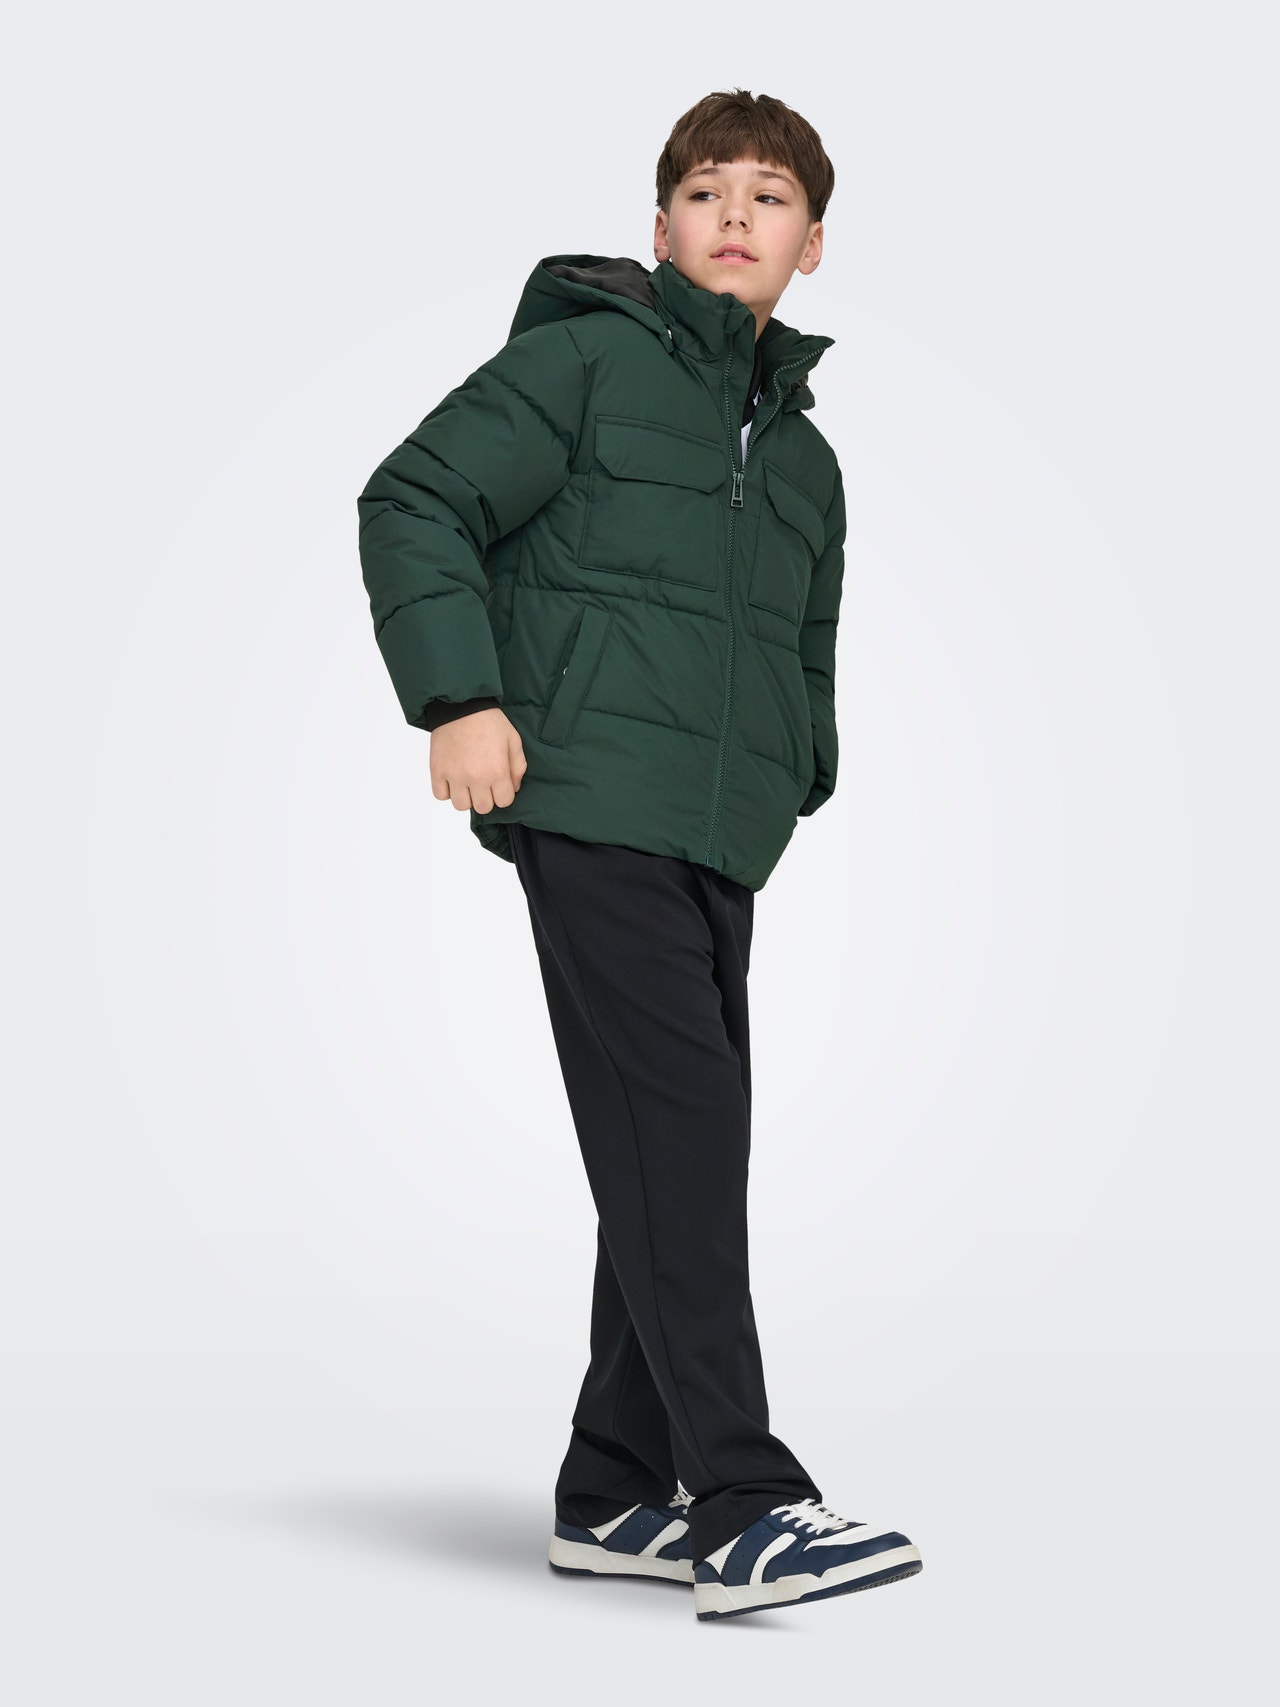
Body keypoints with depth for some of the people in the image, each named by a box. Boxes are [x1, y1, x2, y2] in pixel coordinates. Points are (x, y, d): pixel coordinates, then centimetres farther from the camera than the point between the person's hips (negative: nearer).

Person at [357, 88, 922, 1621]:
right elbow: (414, 502, -4)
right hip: (590, 805, -8)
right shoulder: (580, 358, 2)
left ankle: (615, 1494, 19)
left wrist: (790, 780, 15)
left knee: (684, 1156, 8)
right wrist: (460, 694, -15)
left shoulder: (805, 457, 23)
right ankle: (746, 1509, -15)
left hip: (719, 840, 8)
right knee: (678, 1140, -15)